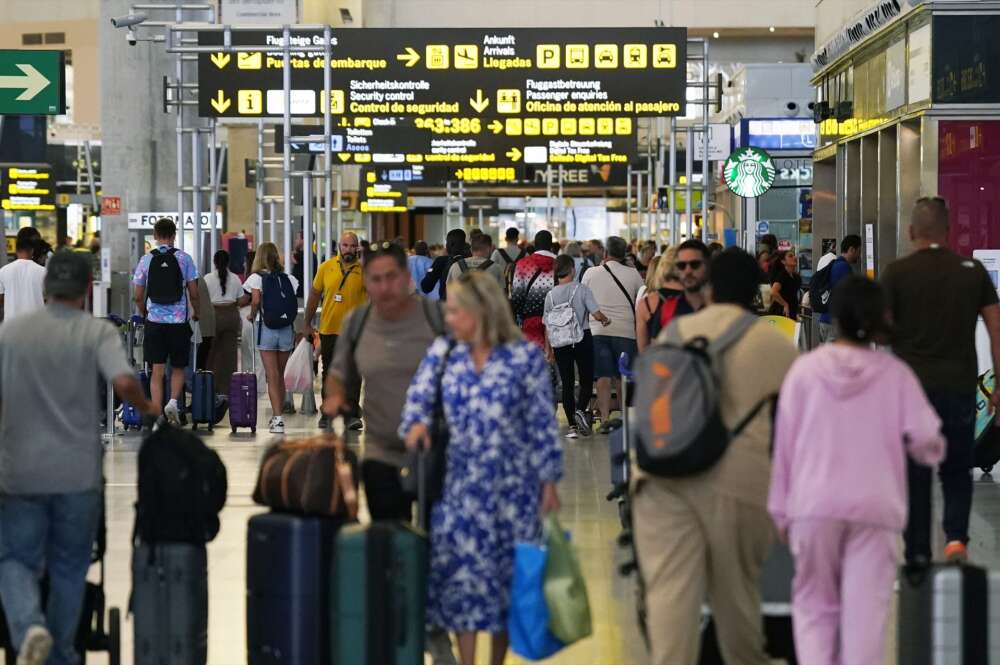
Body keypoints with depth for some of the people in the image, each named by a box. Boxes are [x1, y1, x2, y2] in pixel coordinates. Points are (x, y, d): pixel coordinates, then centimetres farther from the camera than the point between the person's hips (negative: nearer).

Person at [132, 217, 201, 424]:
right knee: (178, 368, 15)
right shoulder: (184, 258, -2)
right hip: (179, 321, -1)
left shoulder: (146, 260, 1)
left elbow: (138, 296, 4)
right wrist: (197, 313, 17)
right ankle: (173, 401, -6)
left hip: (154, 322, 1)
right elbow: (194, 293, -1)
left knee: (157, 371, 4)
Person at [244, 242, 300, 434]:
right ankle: (278, 416, 23)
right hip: (287, 329, 3)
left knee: (272, 376, -3)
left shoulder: (257, 278, -3)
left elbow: (256, 300, -17)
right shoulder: (288, 279, 7)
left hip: (267, 329, -3)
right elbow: (295, 304, 1)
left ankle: (277, 419, -13)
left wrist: (252, 316, -1)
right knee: (280, 375, 16)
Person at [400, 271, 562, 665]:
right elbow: (418, 397, 7)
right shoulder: (443, 353, 5)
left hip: (513, 485, -3)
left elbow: (542, 423, -4)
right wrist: (417, 423, -16)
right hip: (461, 484, 3)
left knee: (508, 571, 5)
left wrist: (549, 482, -4)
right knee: (461, 570, -1)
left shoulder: (525, 357, -5)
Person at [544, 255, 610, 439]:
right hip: (583, 338, -2)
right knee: (587, 380, 9)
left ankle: (572, 425, 6)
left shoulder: (551, 295, 0)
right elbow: (597, 314, -12)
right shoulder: (582, 289, -8)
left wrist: (548, 348, 11)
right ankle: (580, 410, -17)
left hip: (561, 341, 2)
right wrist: (606, 320, 10)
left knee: (567, 384, 7)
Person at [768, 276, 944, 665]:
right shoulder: (895, 373, 0)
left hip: (815, 505, 1)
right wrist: (933, 449, 18)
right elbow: (927, 442, -6)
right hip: (875, 507, -1)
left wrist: (781, 509, 10)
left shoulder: (805, 369, 2)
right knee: (866, 611, 1)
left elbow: (785, 443, 3)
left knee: (814, 604, 13)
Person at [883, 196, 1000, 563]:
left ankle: (918, 556, 9)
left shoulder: (897, 273, -3)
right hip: (960, 386, 1)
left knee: (915, 475, 7)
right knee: (957, 472, 14)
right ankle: (956, 537, -7)